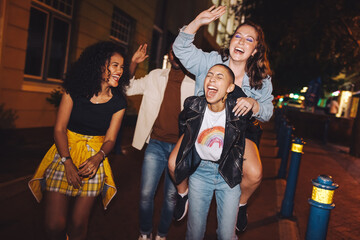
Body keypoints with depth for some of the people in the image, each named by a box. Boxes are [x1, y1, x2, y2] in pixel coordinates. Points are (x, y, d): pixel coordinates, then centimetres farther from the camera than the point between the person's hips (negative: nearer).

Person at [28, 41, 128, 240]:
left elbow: (110, 139, 1)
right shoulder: (74, 91, -6)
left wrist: (97, 158, -20)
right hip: (65, 152, -1)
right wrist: (68, 162, -16)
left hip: (94, 158, 1)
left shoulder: (118, 102, -3)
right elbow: (59, 128, -5)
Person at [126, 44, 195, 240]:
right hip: (156, 145, 1)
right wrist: (133, 63, -1)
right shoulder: (155, 77, 7)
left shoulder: (193, 86, 1)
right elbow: (127, 88, 12)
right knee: (146, 193, 1)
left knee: (171, 196, 9)